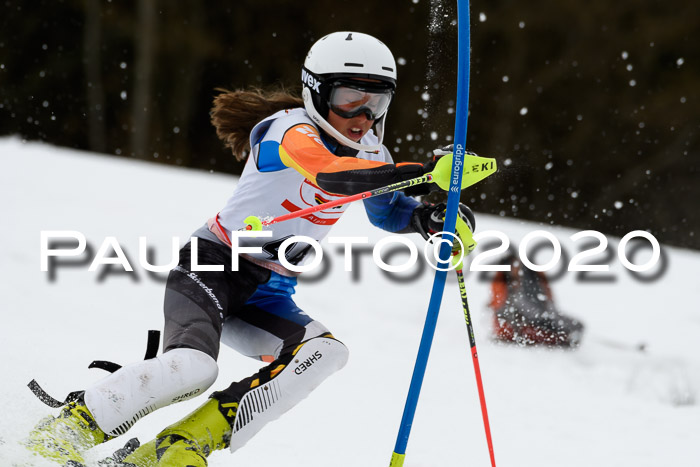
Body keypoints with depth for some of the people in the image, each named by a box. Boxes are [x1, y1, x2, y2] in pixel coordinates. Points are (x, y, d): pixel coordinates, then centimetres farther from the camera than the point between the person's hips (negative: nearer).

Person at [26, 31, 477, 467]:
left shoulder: (367, 151, 5)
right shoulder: (291, 130, -20)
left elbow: (387, 209, 22)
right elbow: (328, 171, -41)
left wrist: (431, 216, -3)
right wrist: (425, 172, -52)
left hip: (267, 297, 7)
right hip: (212, 267, -7)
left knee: (326, 353, -20)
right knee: (192, 367, -32)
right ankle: (70, 427, -8)